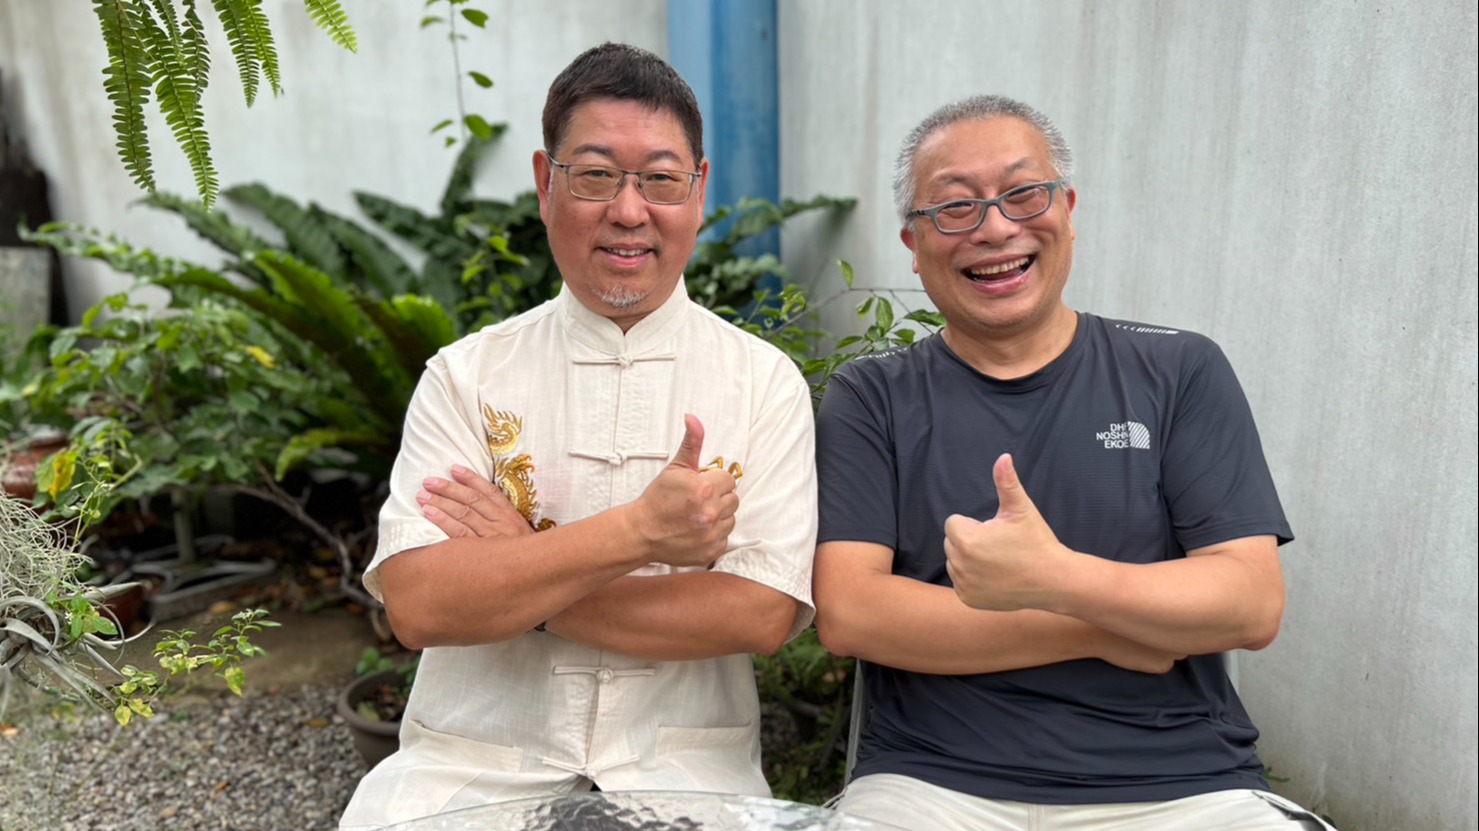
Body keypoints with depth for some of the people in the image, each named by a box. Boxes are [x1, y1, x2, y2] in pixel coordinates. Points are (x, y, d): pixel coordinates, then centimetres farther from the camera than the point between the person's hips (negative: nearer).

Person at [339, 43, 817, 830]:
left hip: (683, 765, 0)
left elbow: (762, 615, -11)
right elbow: (416, 604, -10)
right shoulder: (463, 375, 1)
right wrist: (634, 533, -19)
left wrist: (517, 576, -11)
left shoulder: (765, 380, -1)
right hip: (469, 762, 1)